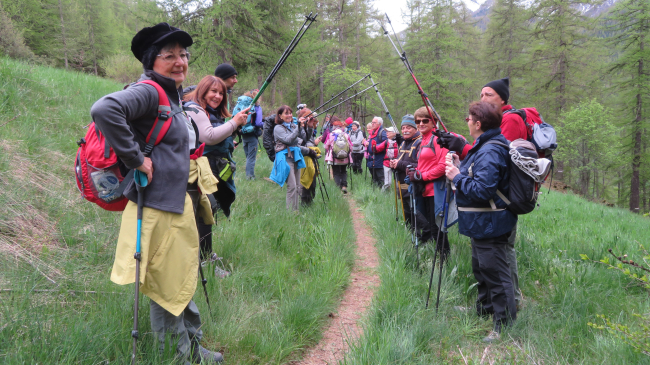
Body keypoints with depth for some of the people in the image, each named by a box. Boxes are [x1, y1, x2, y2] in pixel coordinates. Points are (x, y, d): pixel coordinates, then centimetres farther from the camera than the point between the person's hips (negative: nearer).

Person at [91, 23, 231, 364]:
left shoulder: (173, 96, 15)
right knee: (168, 287, 3)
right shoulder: (148, 92, -15)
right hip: (159, 207, -10)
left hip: (180, 205, 10)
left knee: (184, 280, 21)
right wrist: (136, 159, -27)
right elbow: (104, 110, -34)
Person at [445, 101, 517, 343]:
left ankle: (505, 326, 5)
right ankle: (484, 310, 43)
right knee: (481, 268, 25)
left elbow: (482, 189, -31)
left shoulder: (490, 152, -24)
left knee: (495, 272, -4)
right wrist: (459, 168, 7)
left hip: (489, 225, -11)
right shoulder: (484, 146, 9)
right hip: (482, 223, 11)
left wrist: (457, 177, -20)